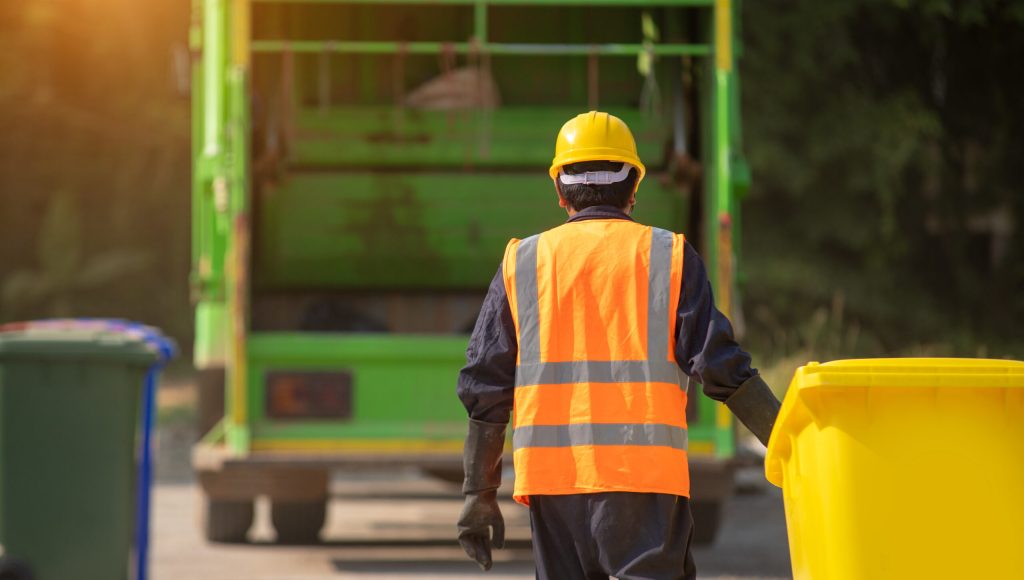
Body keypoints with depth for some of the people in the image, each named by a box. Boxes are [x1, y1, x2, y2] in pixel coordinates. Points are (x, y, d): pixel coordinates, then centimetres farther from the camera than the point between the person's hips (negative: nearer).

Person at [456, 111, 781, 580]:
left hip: (551, 471, 2)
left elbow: (485, 386, 8)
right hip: (644, 469, -2)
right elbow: (721, 367, -2)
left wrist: (479, 491, 12)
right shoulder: (669, 256, 5)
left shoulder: (520, 264, 11)